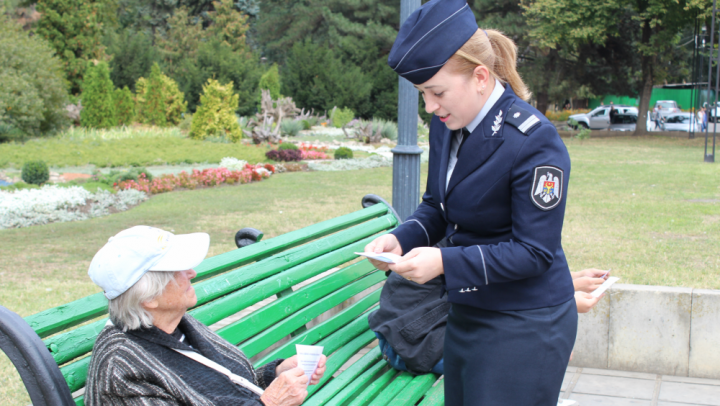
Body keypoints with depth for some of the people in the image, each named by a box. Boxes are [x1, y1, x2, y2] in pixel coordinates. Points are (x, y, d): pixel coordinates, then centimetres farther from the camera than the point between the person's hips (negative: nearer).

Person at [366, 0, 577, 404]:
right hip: (466, 316, 8)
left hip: (525, 328, -8)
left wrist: (445, 262, -28)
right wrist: (400, 239, -8)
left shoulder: (534, 141, -23)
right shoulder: (446, 125, 0)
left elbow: (534, 252, -20)